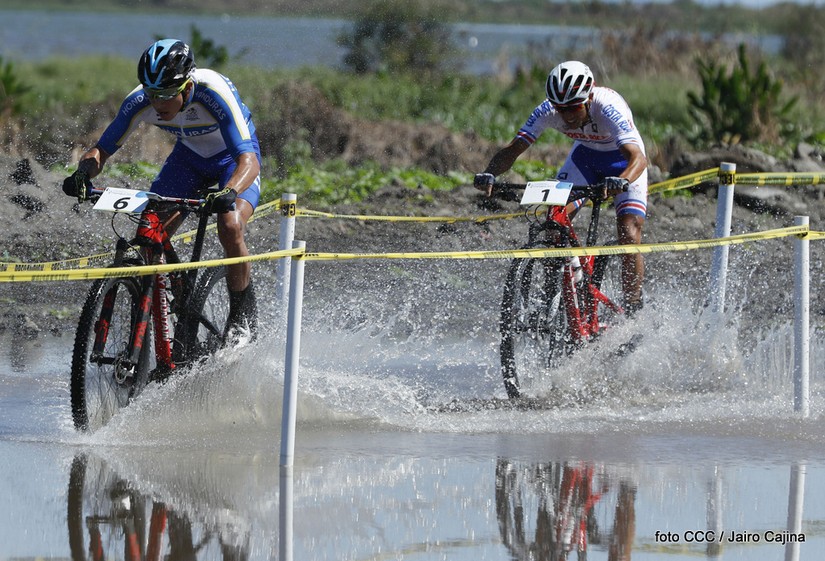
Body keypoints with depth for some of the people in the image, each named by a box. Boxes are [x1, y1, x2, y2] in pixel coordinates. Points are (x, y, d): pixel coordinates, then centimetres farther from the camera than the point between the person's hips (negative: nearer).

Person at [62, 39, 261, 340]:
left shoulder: (214, 93, -38)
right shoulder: (140, 101, -26)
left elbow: (248, 159, -45)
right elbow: (102, 149, -17)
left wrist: (228, 193, -65)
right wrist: (83, 173, -40)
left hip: (232, 156, -4)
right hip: (189, 155, 4)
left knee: (230, 228, -29)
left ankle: (243, 317, -8)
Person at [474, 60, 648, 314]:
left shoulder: (609, 108, -39)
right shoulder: (548, 110, -27)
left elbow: (638, 157, -49)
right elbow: (514, 148, -25)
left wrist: (622, 181, -70)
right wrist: (489, 174, -45)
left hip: (622, 160, -4)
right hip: (584, 155, 4)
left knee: (629, 237, -18)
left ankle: (632, 313, -8)